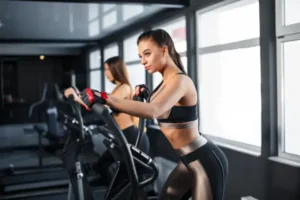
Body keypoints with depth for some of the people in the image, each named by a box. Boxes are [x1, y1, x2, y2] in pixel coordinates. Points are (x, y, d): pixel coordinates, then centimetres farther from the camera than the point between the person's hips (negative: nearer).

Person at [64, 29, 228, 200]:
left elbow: (153, 110, -41)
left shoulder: (180, 80, -22)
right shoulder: (167, 82, 7)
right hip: (190, 160, 9)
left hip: (206, 161, -9)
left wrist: (102, 98, -47)